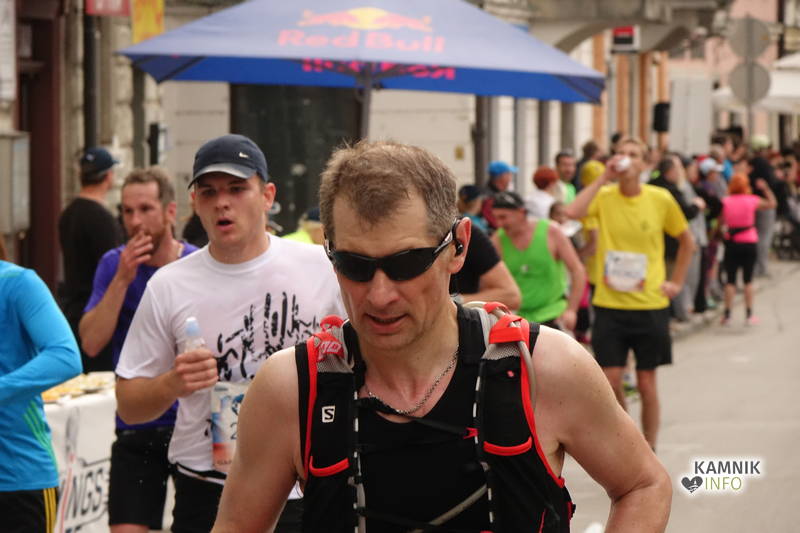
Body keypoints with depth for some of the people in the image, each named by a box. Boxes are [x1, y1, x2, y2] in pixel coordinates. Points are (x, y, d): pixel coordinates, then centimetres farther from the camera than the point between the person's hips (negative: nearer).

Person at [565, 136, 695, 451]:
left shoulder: (661, 200, -1)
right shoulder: (604, 197, -2)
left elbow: (686, 241, 14)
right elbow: (572, 212, -24)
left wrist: (676, 282, 8)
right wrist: (604, 179, -19)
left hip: (650, 305, 0)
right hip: (609, 305, 0)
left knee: (646, 383, 5)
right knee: (610, 380, -1)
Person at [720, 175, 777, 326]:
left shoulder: (725, 202, -5)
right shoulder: (752, 201, -7)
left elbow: (721, 221, -6)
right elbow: (772, 204, 4)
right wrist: (765, 188, 11)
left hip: (731, 243, 0)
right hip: (749, 242, 0)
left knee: (730, 280, 6)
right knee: (748, 280, 8)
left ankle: (727, 315, 3)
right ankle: (749, 315, 9)